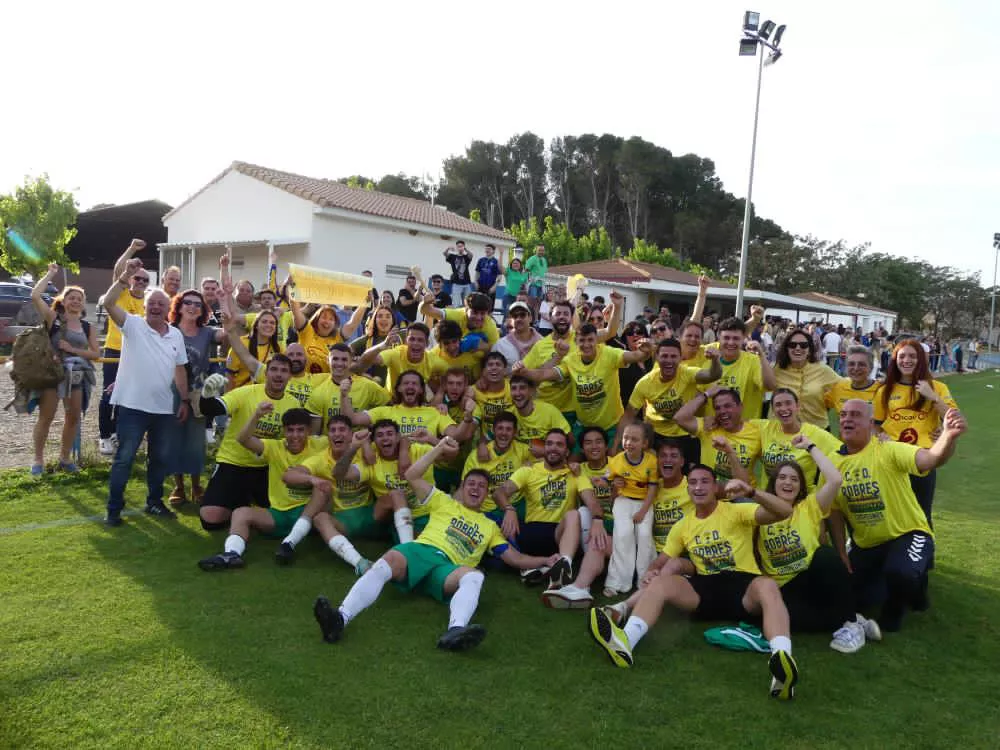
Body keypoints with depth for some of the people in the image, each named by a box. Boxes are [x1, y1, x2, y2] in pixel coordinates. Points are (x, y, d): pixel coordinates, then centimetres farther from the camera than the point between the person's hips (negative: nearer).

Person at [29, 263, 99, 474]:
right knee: (46, 418, -1)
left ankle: (65, 458, 24)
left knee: (73, 418, 10)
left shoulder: (88, 327, 7)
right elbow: (35, 296, -17)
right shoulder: (53, 319, -2)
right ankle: (38, 460, 9)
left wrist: (72, 349, -12)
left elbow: (96, 353, 1)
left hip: (76, 376, 4)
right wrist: (50, 274, -9)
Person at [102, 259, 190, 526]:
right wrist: (126, 276, -31)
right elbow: (109, 303, -21)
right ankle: (114, 508, 10)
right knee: (124, 458, 0)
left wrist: (185, 400, 11)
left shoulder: (176, 335, 8)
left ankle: (154, 501, 30)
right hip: (132, 405, -5)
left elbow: (180, 369, 14)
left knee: (160, 457, 15)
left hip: (163, 408, 5)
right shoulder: (133, 325, -5)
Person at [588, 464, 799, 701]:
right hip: (705, 589, 4)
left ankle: (782, 657, -62)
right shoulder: (682, 526, 14)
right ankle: (625, 641, -45)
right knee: (659, 583, -20)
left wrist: (751, 491, -28)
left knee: (768, 586, -38)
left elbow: (785, 512, -12)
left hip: (743, 586, -4)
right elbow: (666, 560, 21)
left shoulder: (737, 511, 0)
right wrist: (654, 571, -4)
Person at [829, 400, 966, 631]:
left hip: (907, 534, -5)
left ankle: (895, 608, 2)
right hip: (865, 545, 6)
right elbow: (835, 512, 5)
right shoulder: (833, 461, -4)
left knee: (899, 573, -35)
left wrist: (948, 436, -61)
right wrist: (842, 554, 3)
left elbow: (930, 459, -40)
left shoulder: (888, 450, -19)